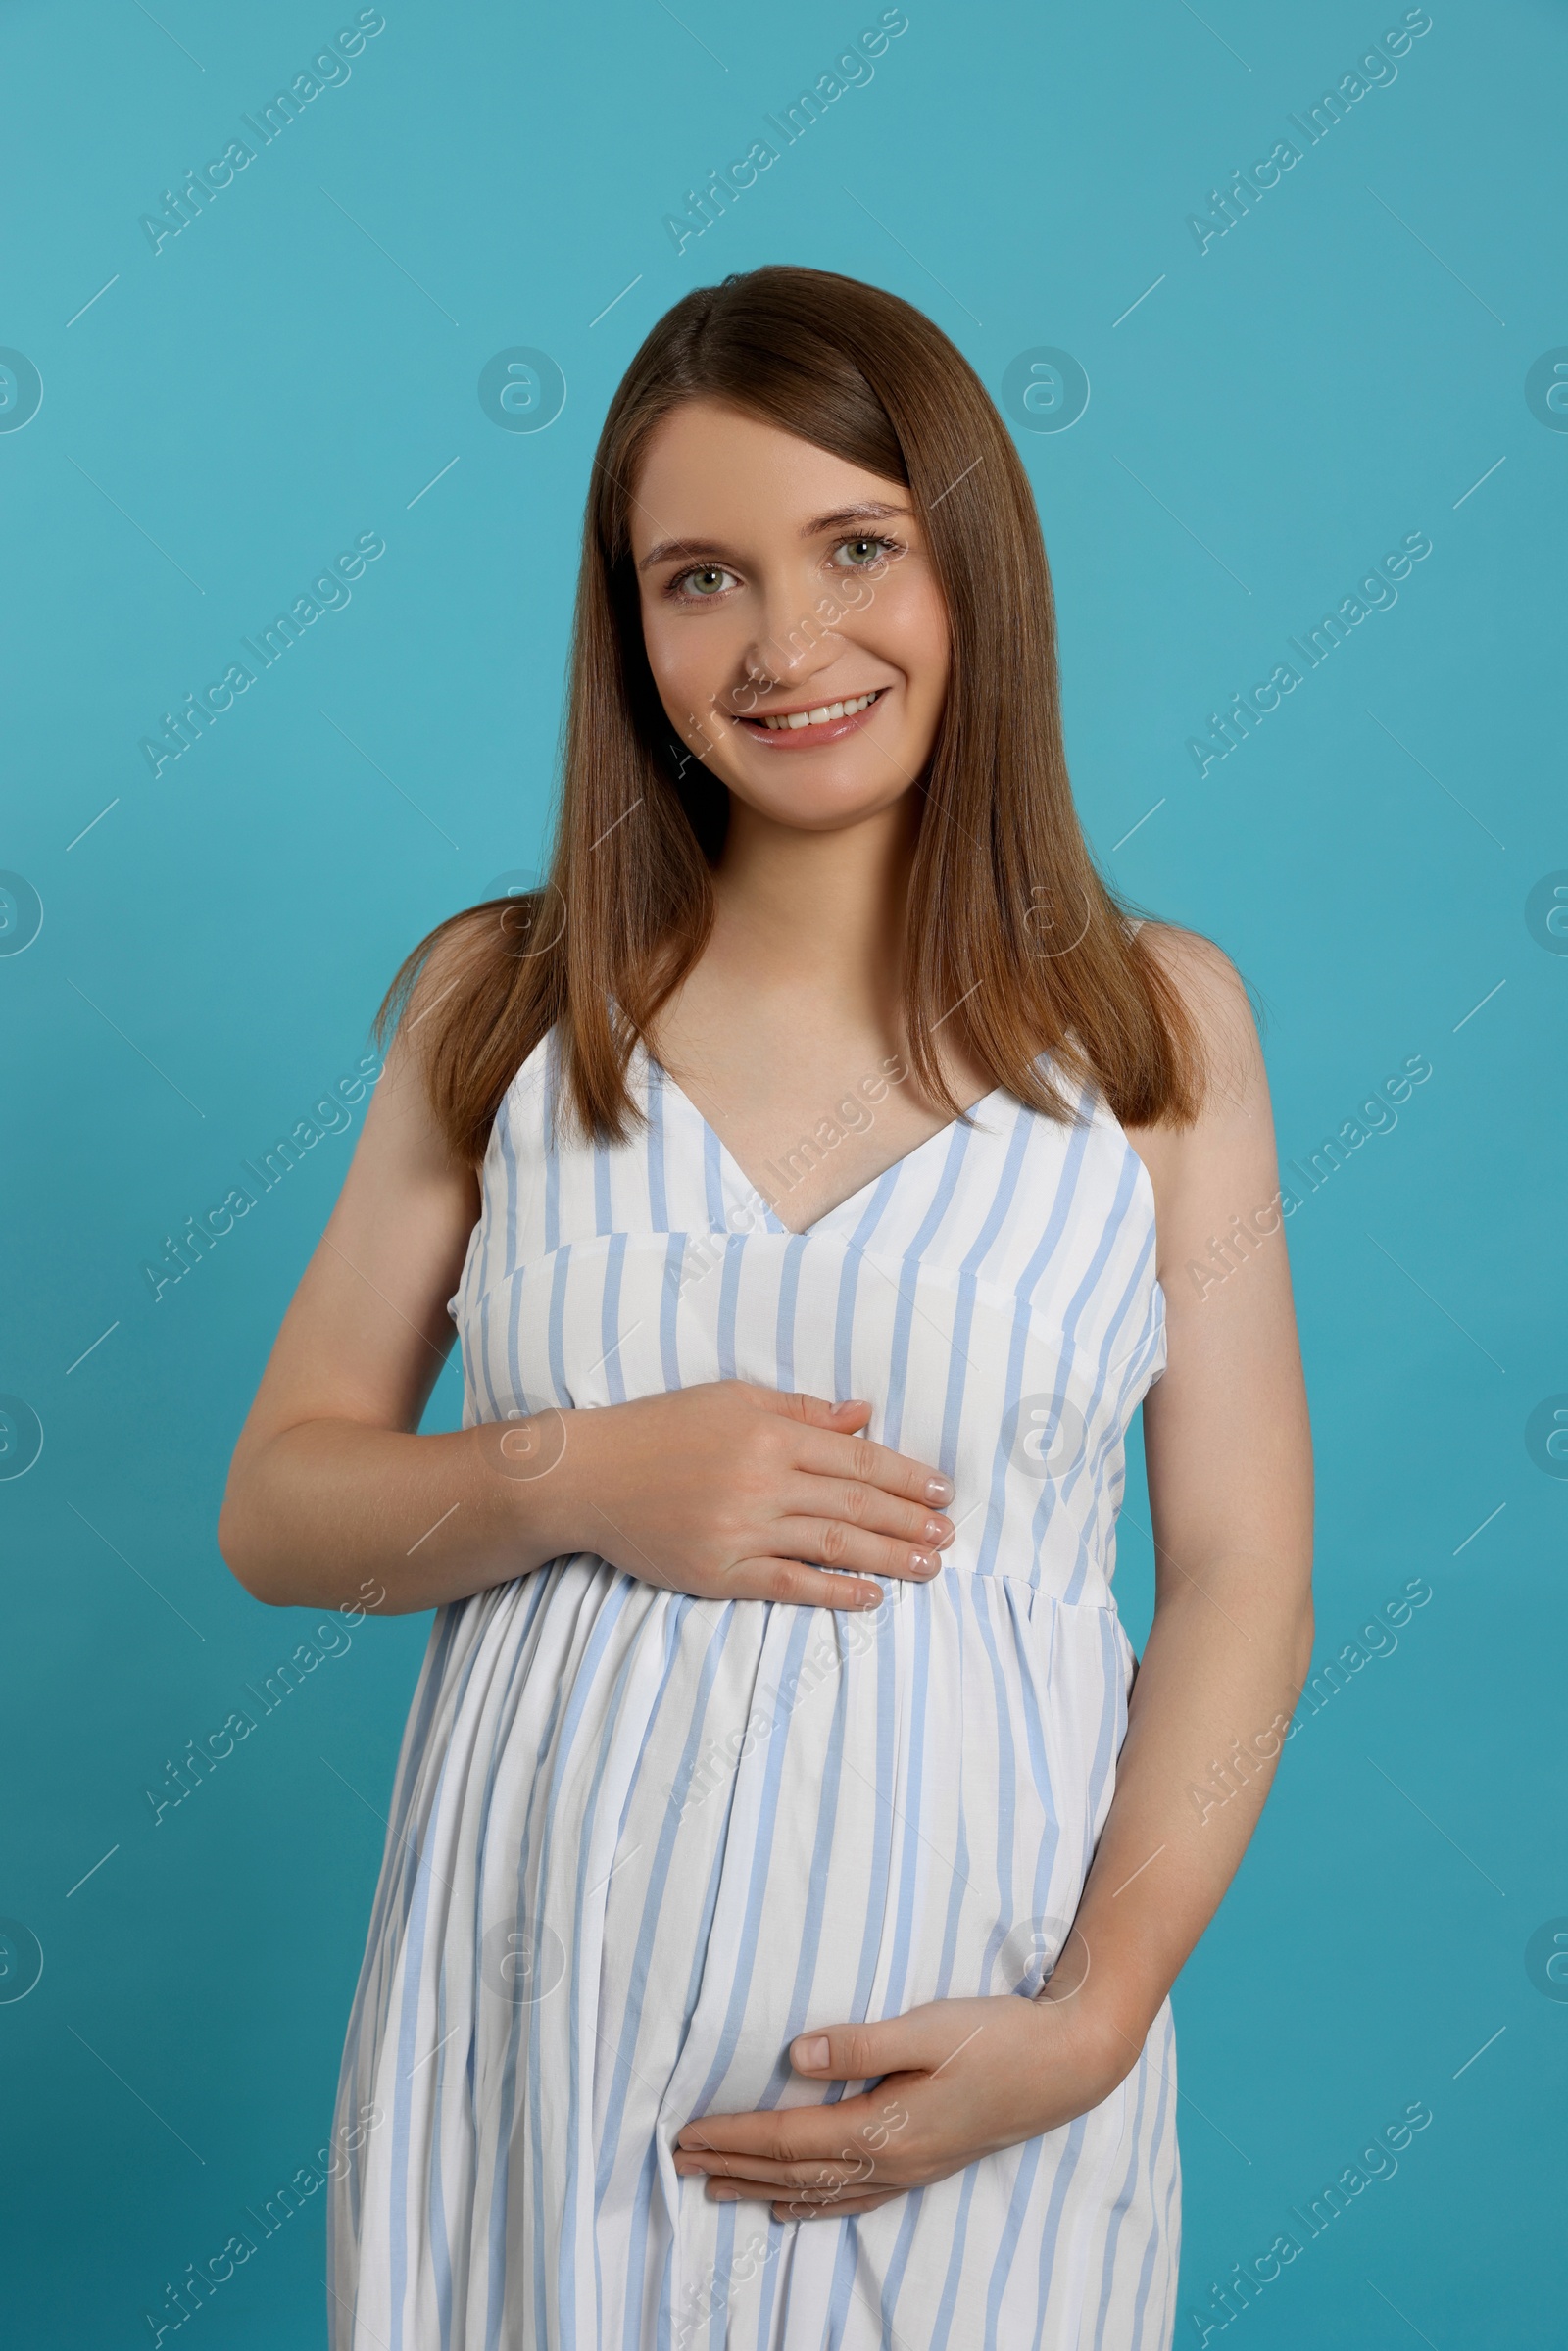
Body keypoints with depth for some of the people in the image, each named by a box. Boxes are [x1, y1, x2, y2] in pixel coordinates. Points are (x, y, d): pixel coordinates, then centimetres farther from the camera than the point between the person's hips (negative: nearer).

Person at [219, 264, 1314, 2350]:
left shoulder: (1158, 1025, -1)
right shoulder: (499, 1004, 2)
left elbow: (1240, 1588, -2)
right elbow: (276, 1509, 4)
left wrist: (1093, 2023, -13)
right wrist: (569, 1479, -14)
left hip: (969, 2072, -1)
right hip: (537, 2034, 1)